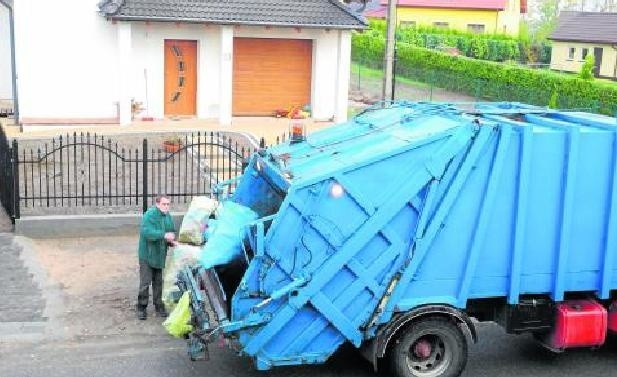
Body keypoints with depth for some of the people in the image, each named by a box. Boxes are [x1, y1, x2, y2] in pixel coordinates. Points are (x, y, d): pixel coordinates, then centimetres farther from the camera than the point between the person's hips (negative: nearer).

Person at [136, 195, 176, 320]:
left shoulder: (168, 217, 6)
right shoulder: (149, 215, -17)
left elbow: (171, 232, 17)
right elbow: (147, 232, -30)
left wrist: (171, 241, -5)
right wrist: (164, 235, -39)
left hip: (160, 255, 6)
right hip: (147, 255, -6)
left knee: (158, 282, 14)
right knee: (145, 283, -4)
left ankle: (158, 306, 25)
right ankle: (141, 308, 8)